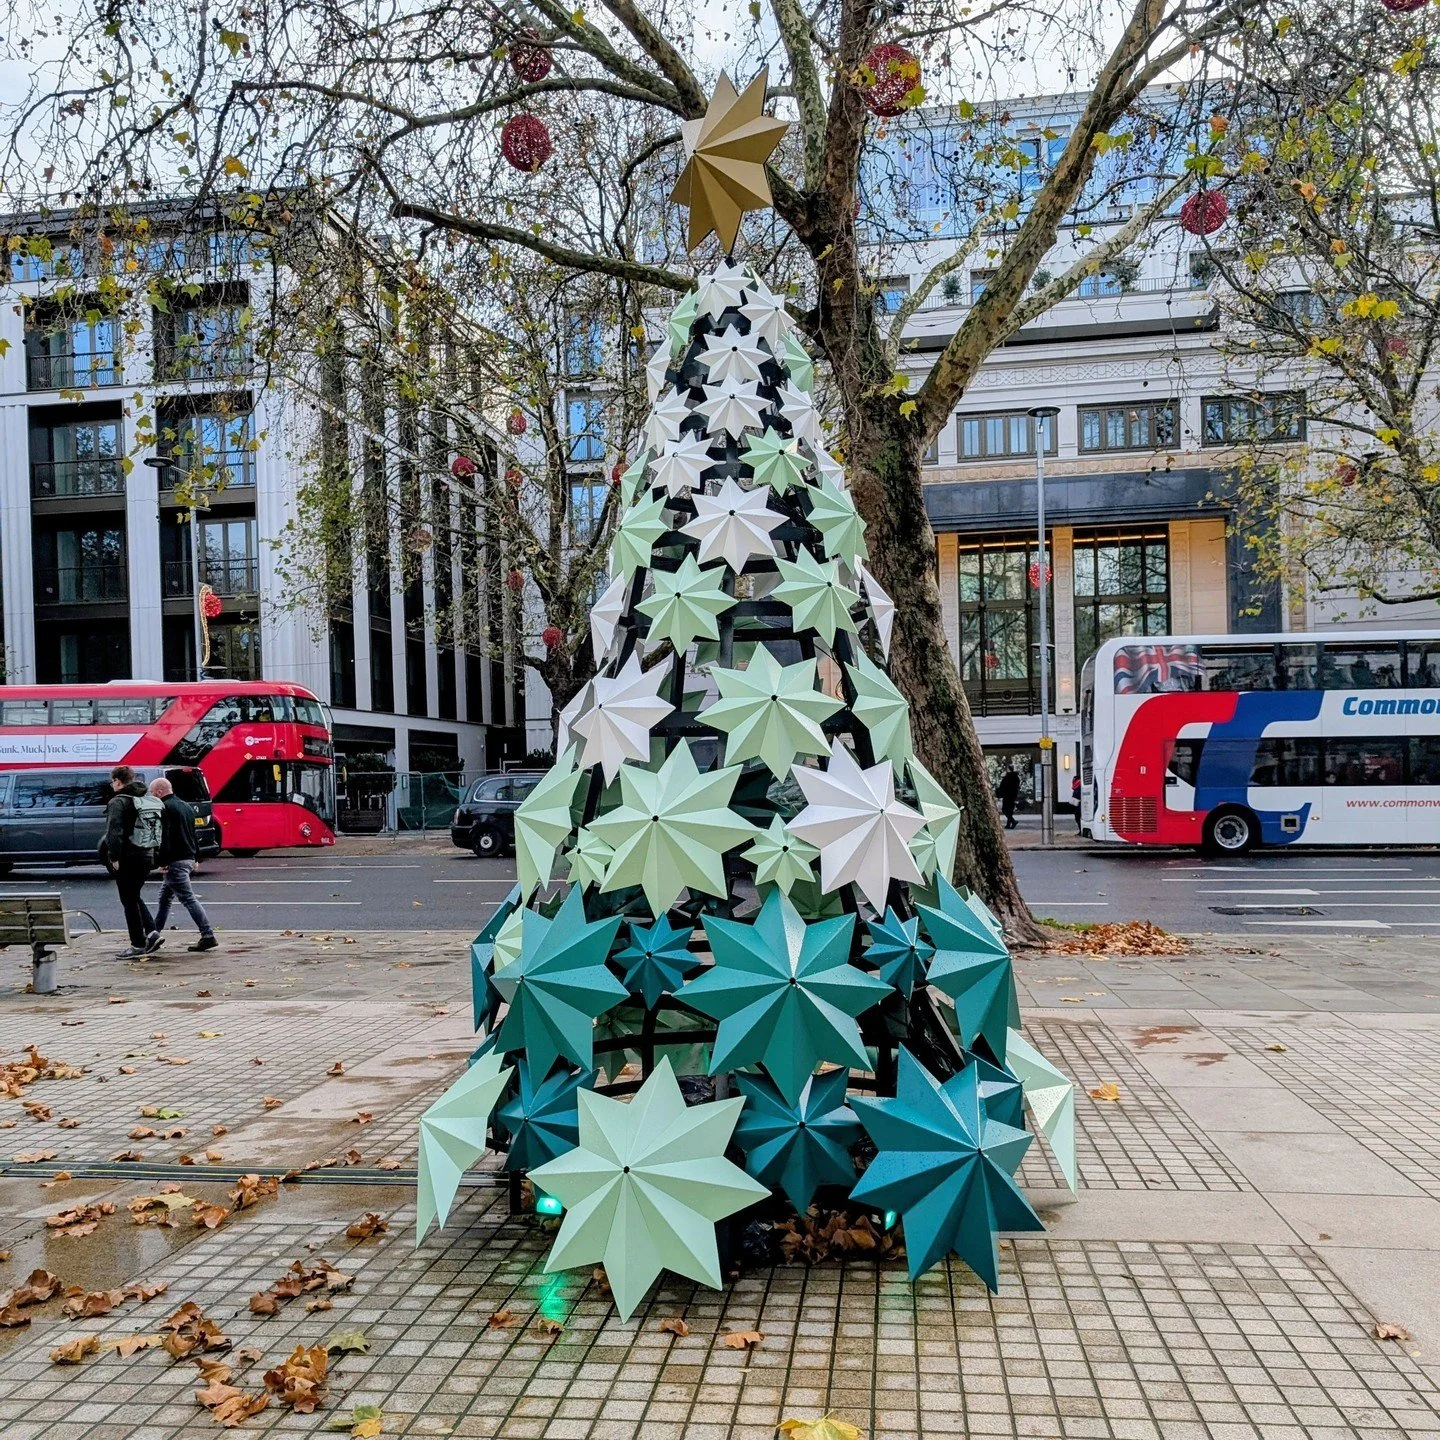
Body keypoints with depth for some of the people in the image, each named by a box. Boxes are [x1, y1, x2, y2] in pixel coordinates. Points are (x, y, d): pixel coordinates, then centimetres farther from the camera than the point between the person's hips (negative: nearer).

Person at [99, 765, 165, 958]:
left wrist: (114, 857, -18)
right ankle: (151, 931, 8)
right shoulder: (151, 801, 11)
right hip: (147, 856, 7)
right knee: (135, 897, 22)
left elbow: (114, 832, -22)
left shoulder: (119, 802, -11)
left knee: (129, 901, 3)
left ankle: (138, 944, 6)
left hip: (128, 858, -7)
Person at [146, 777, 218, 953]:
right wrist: (195, 858, 25)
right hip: (188, 859, 10)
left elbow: (164, 837, -19)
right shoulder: (185, 806, 18)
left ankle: (208, 936, -13)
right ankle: (156, 934, 22)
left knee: (188, 899, -9)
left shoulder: (165, 808, -12)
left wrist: (163, 861, -19)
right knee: (164, 897, 18)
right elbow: (193, 834, 22)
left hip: (175, 861, -10)